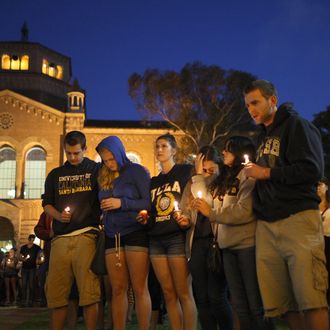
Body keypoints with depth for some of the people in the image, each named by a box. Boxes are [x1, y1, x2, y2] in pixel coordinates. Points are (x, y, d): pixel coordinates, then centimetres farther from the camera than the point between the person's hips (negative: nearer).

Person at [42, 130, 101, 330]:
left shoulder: (96, 170, 10)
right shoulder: (55, 175, 20)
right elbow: (47, 203, 19)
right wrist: (58, 215, -1)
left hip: (87, 236, -3)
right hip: (60, 238, 3)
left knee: (89, 290, -9)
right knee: (56, 292, 2)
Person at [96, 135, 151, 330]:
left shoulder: (137, 171, -1)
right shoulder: (104, 177, 16)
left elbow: (150, 202, -7)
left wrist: (122, 203, -14)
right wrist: (104, 209, 5)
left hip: (136, 233, -5)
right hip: (112, 236, 5)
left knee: (140, 288, -7)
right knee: (118, 289, 3)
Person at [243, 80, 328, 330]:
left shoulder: (296, 125, 2)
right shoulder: (265, 137, 25)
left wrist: (266, 173, -7)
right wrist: (254, 174, 13)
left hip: (297, 218, -7)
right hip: (267, 224, 7)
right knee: (283, 304, 1)